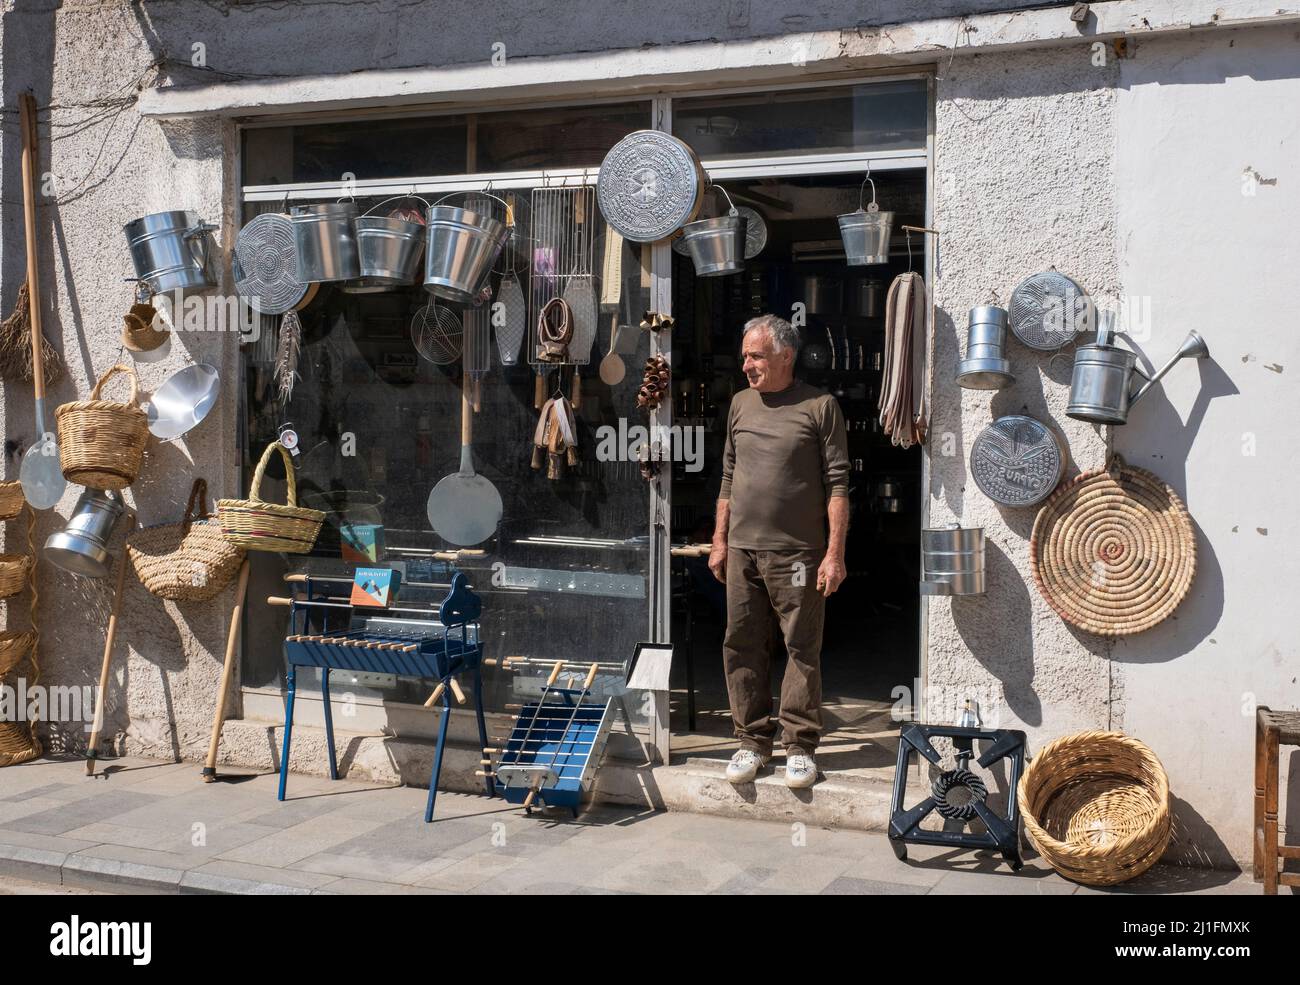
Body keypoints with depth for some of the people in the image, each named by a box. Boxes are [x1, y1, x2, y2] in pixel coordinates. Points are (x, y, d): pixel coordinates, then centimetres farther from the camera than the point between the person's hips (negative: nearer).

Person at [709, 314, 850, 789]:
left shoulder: (820, 407, -5)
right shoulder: (741, 403, 11)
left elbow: (837, 484, -7)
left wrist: (835, 553, -12)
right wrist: (719, 540, 13)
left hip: (797, 553, -5)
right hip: (742, 552, 5)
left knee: (802, 650, 2)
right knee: (742, 646, 8)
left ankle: (799, 745, 13)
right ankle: (753, 740, 20)